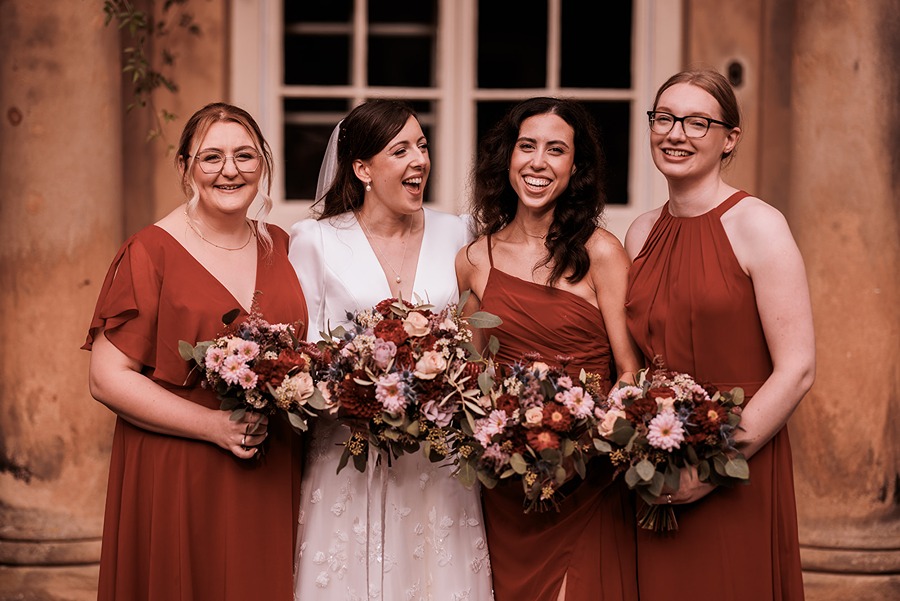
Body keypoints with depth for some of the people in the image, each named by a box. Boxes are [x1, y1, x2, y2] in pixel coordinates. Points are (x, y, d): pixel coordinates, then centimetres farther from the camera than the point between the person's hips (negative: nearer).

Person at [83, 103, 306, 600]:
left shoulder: (279, 247, 8)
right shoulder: (151, 253, -8)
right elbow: (108, 378, -12)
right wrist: (214, 425, -18)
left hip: (272, 480, 5)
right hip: (179, 482, -4)